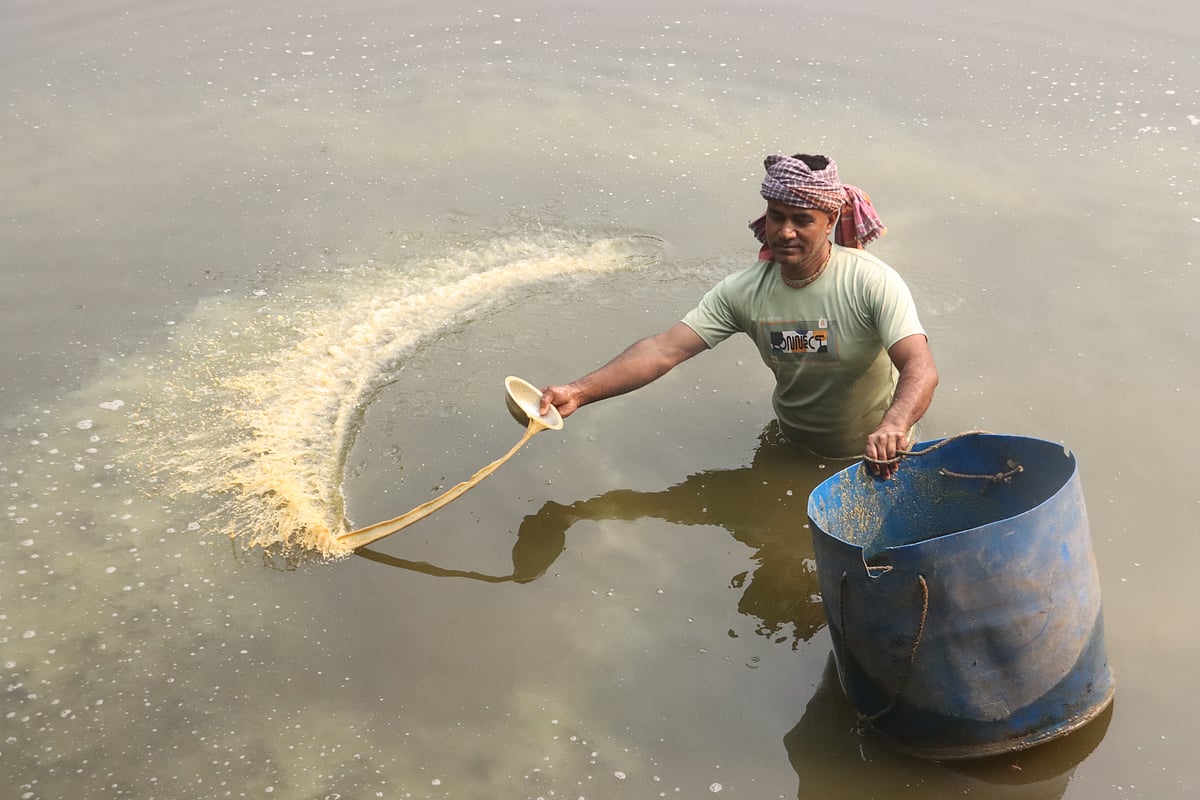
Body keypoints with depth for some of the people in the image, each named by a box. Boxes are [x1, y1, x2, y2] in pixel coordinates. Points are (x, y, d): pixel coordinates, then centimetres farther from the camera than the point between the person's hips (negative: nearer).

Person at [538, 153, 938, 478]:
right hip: (794, 445, 4)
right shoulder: (745, 290, -15)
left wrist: (892, 427, -59)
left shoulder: (873, 282, -25)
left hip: (875, 453, -3)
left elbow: (921, 368, -36)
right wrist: (580, 392, -31)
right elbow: (664, 350, -19)